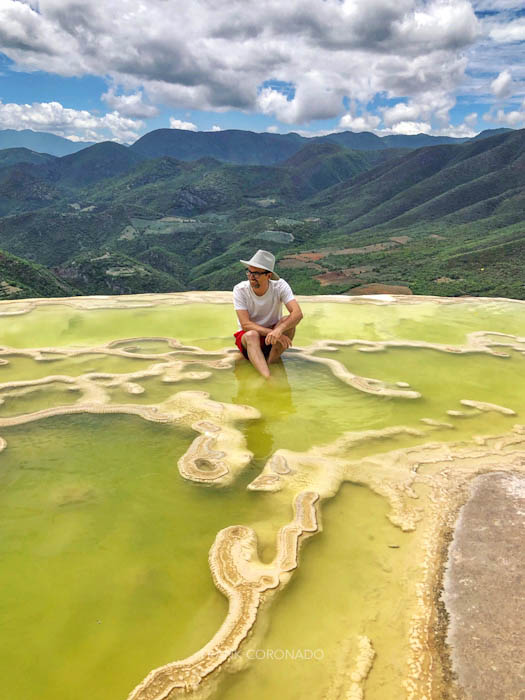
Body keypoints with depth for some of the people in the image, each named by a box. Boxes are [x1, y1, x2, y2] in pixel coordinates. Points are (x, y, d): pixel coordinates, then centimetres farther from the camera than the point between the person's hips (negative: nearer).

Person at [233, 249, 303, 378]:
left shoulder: (280, 286, -16)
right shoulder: (240, 289, -18)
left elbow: (298, 313, -28)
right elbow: (245, 324, -23)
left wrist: (279, 330, -46)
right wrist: (271, 332, -37)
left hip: (272, 338, 2)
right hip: (247, 337, -1)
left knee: (287, 321, -27)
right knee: (252, 335, -36)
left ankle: (269, 364, -24)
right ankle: (267, 377, -52)